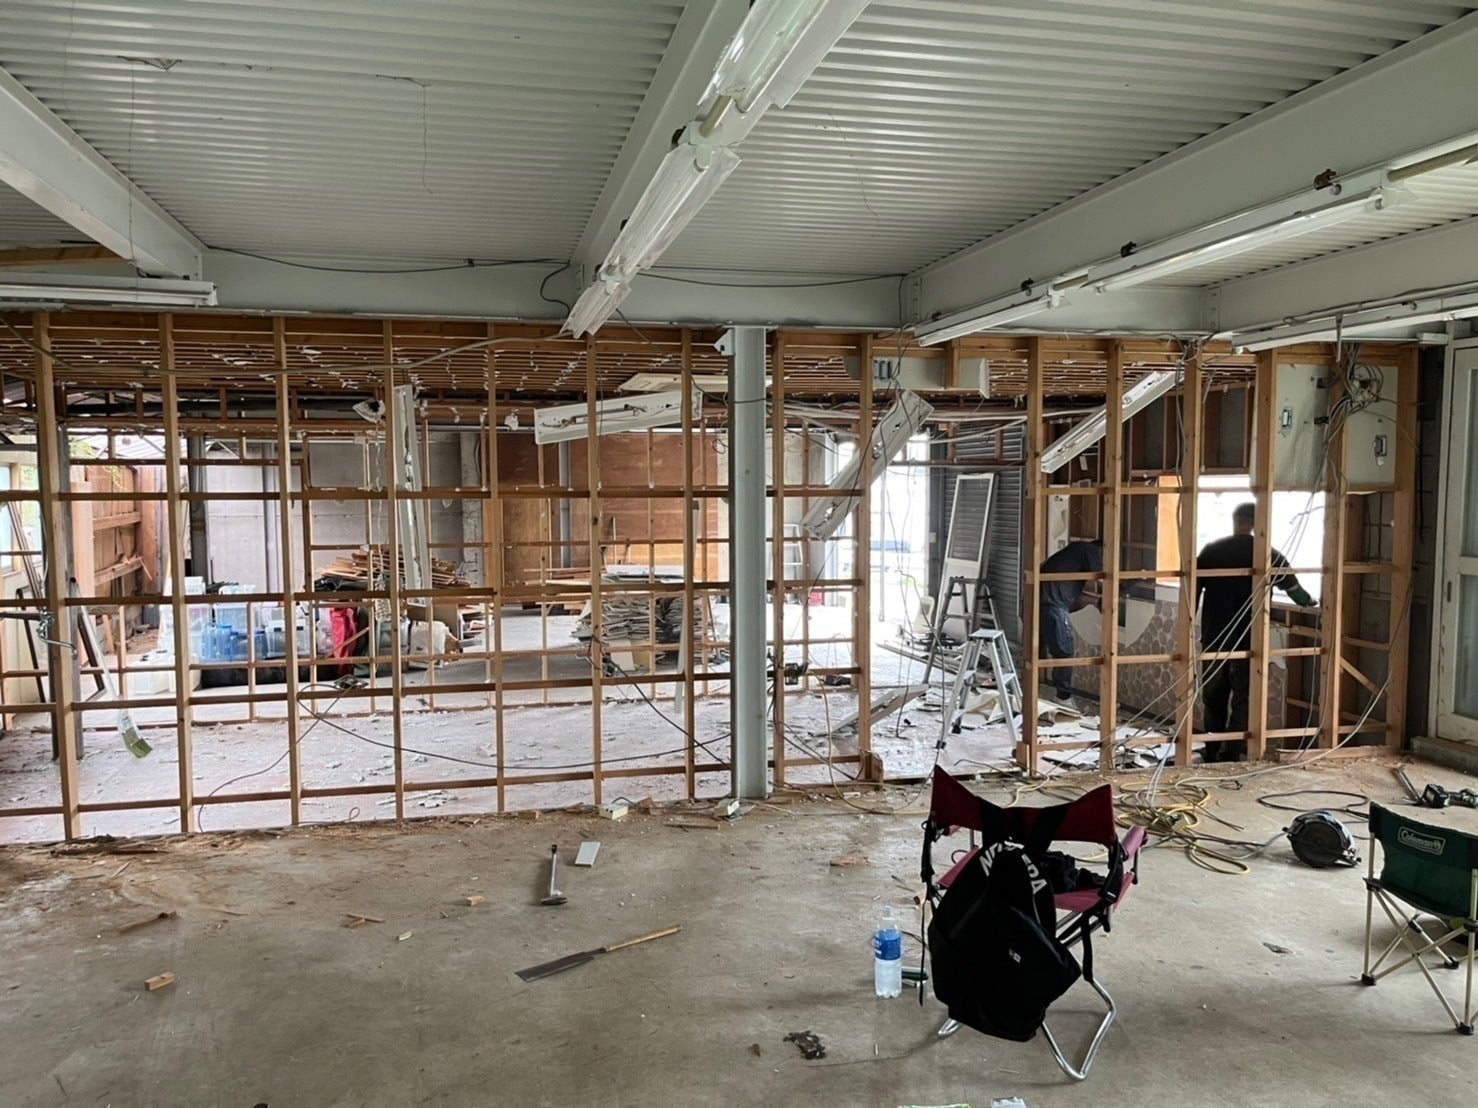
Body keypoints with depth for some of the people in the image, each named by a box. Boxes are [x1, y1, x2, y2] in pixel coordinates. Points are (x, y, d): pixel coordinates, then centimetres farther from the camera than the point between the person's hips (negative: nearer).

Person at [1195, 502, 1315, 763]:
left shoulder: (1210, 550, 1)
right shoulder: (1267, 554, -2)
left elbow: (1194, 590, 0)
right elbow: (1291, 586, 14)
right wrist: (1309, 602, 35)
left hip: (1213, 638, 2)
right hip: (1249, 640, -2)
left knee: (1213, 697, 12)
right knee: (1243, 698, 4)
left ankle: (1212, 756, 19)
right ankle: (1229, 757, 0)